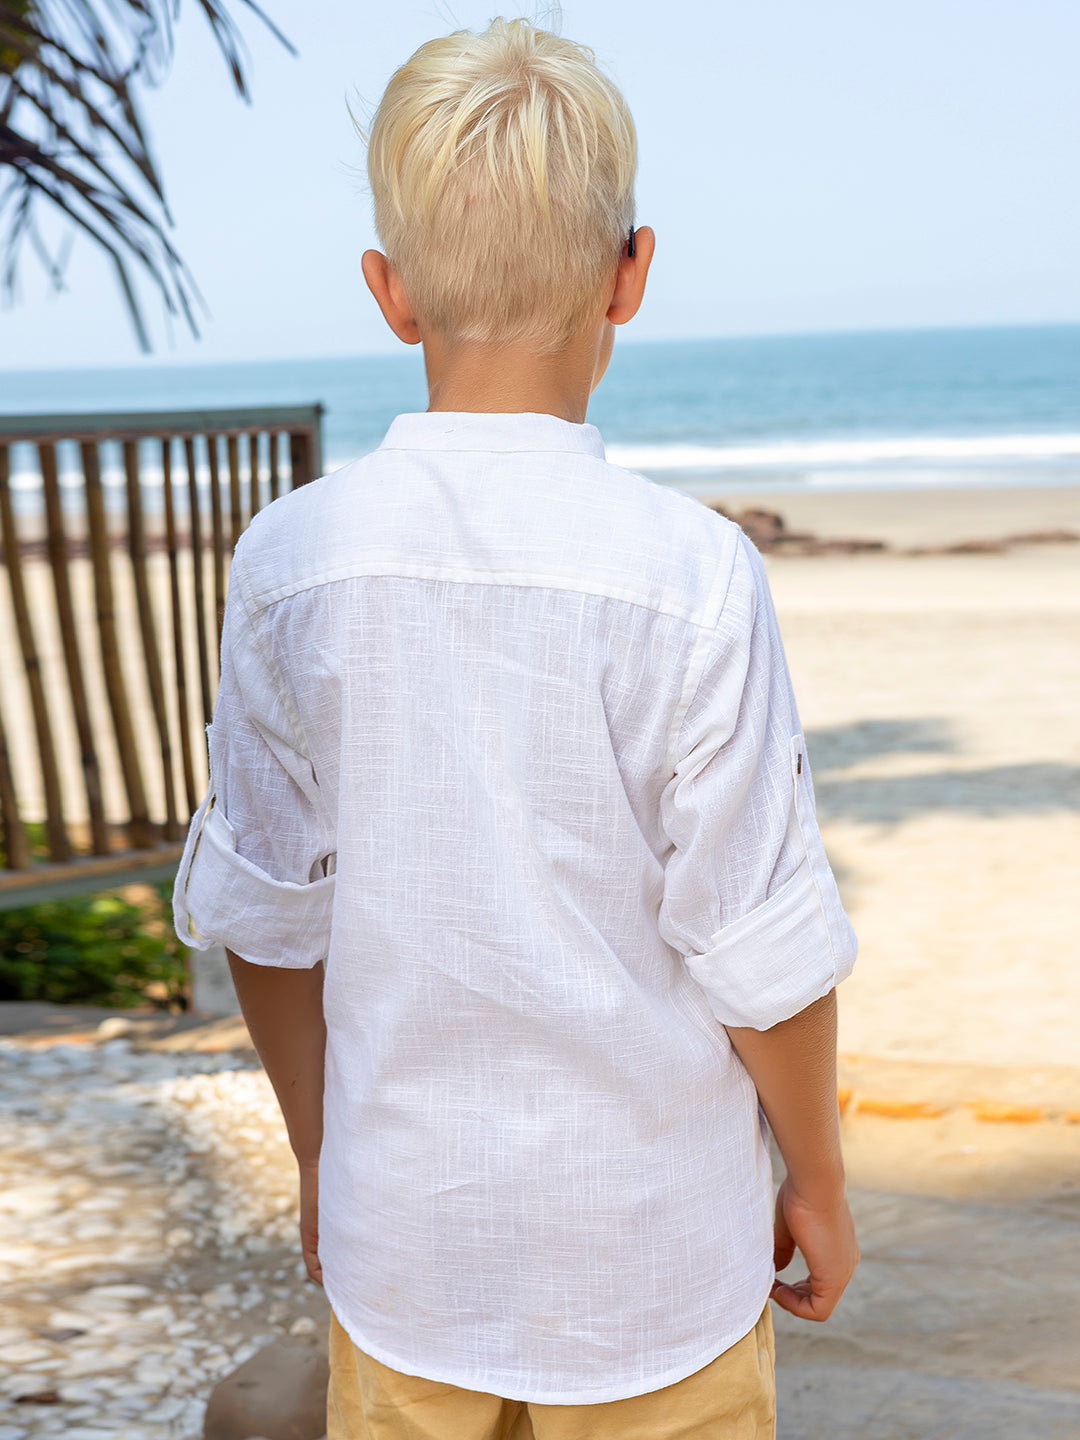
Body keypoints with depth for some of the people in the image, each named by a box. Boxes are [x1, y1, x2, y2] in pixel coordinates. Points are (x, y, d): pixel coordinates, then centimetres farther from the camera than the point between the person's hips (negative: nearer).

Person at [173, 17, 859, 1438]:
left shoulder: (289, 560, -8)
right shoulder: (687, 572, -18)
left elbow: (264, 916, 1)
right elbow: (765, 953, -13)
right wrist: (818, 1179, 4)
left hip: (401, 1231, 3)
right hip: (650, 1252, -2)